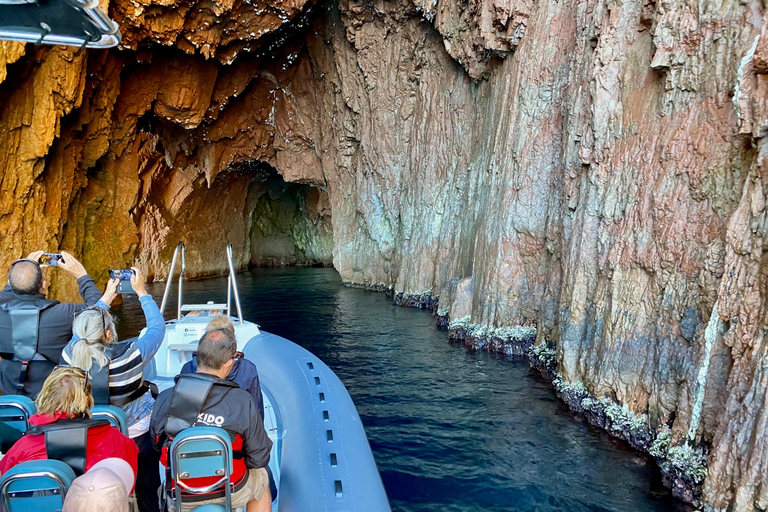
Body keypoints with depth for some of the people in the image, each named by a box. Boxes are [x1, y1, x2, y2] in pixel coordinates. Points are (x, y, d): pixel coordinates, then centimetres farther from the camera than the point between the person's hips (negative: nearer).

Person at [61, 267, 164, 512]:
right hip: (137, 434, -3)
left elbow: (84, 331, 6)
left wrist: (106, 298, 13)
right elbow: (157, 327, -10)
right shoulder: (128, 354, -28)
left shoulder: (70, 354, -18)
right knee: (147, 492, 19)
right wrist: (142, 292, -1)